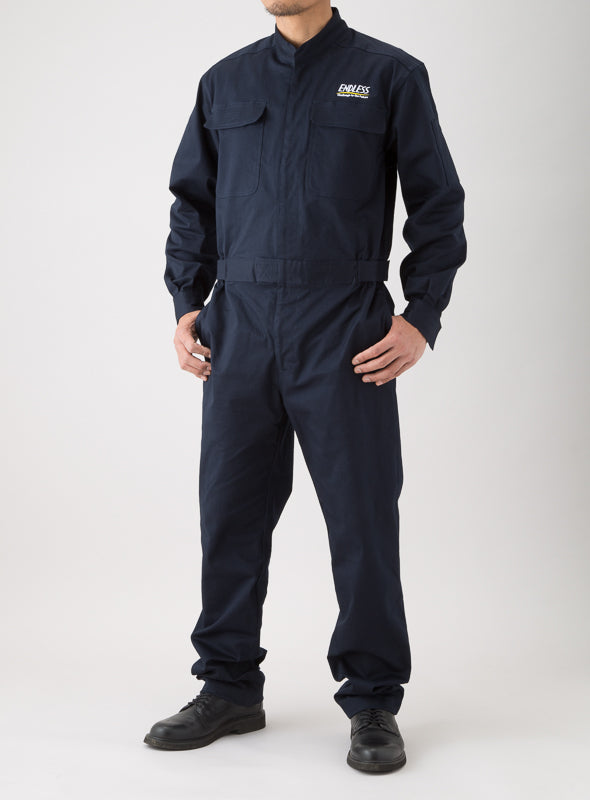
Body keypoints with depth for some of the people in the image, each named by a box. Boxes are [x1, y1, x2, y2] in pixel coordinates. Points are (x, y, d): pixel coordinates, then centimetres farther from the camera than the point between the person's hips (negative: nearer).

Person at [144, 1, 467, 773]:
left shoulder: (390, 75, 3)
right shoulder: (224, 82, 13)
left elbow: (437, 204, 2)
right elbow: (192, 202, 18)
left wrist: (421, 318, -6)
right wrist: (185, 305, 7)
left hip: (346, 336, -3)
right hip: (239, 328, 4)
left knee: (363, 519, 1)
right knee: (230, 514, 7)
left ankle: (373, 703, 15)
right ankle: (229, 688, 22)